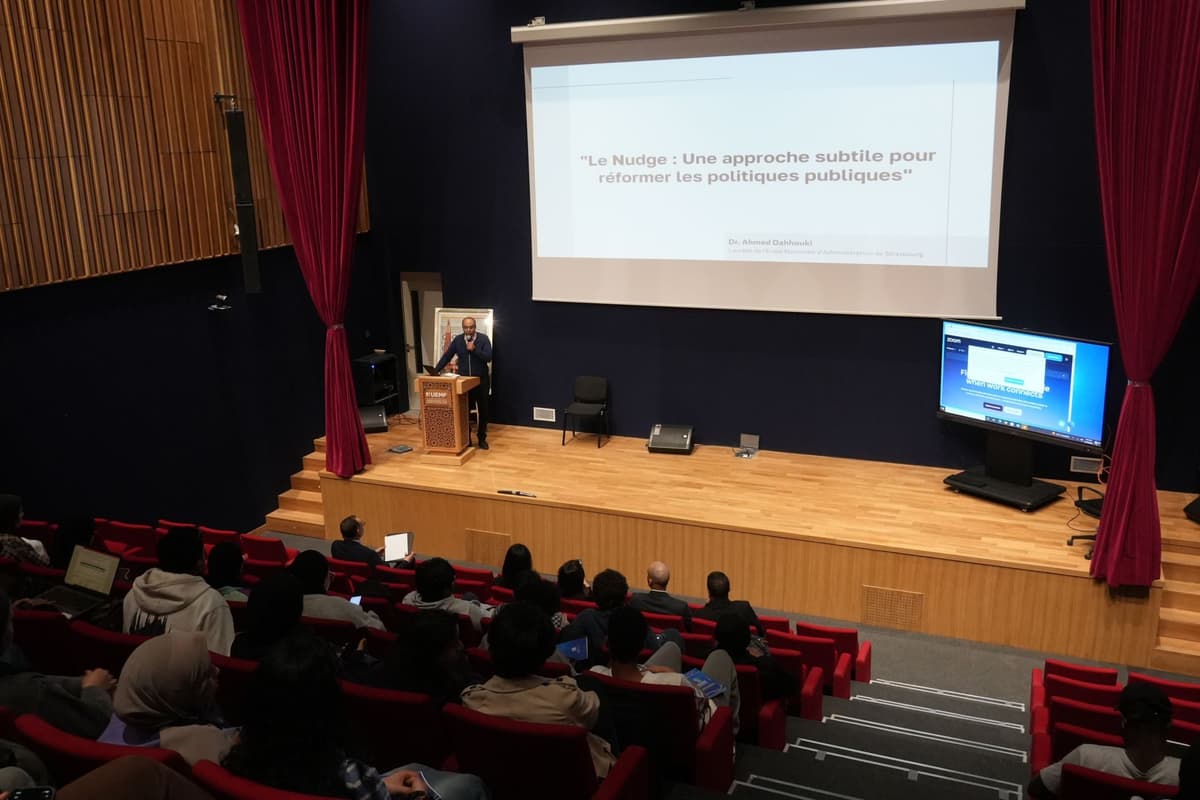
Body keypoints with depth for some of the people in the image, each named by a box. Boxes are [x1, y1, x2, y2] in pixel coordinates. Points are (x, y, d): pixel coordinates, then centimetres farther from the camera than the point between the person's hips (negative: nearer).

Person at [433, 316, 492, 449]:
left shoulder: (483, 339, -7)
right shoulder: (457, 340, 2)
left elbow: (488, 357, -15)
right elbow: (446, 356, 5)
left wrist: (474, 349, -25)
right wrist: (435, 371, -3)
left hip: (481, 381, -2)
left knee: (483, 411, 7)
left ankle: (482, 438, 18)